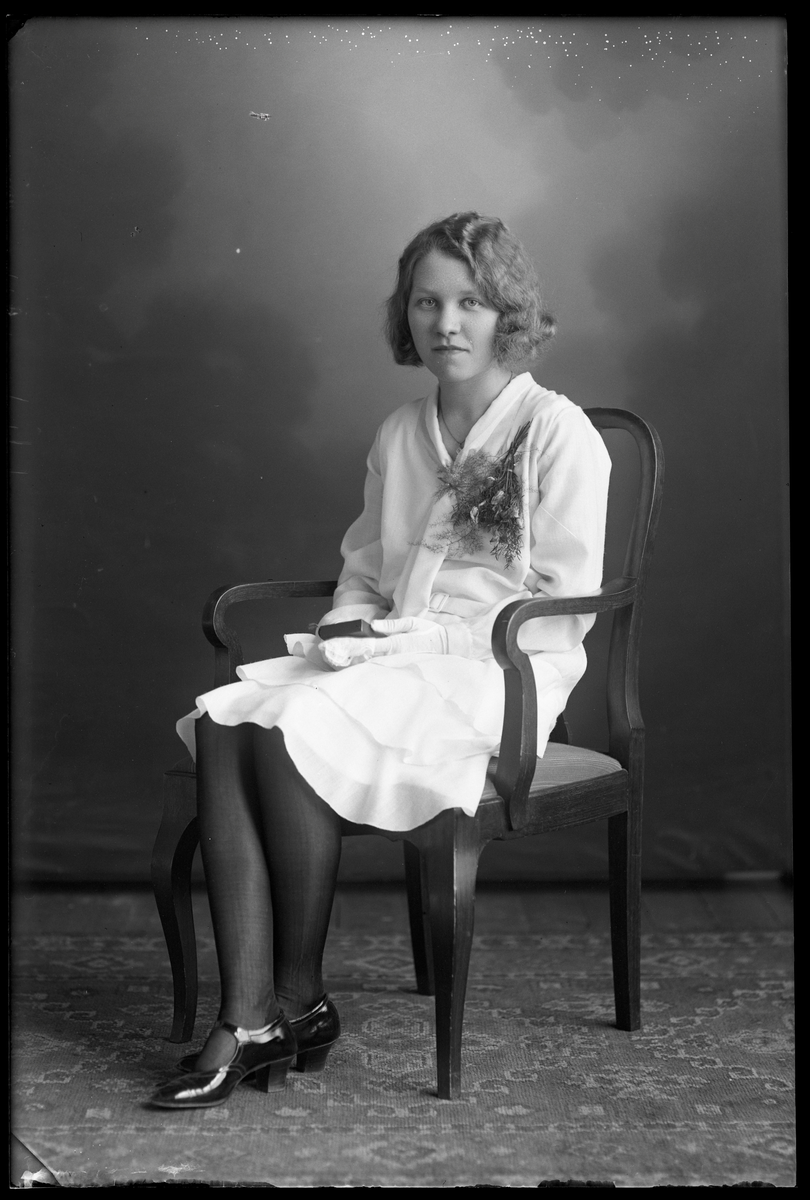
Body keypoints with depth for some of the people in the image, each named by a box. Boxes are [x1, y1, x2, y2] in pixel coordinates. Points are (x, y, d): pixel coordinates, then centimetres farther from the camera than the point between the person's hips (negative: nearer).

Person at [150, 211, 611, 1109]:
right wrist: (348, 627, 2)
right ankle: (247, 1019, -28)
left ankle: (301, 999, -13)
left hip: (499, 673, -6)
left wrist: (424, 634, -14)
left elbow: (562, 610, -8)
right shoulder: (400, 435, 18)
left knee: (294, 727, -30)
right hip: (389, 660, 6)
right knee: (222, 722, -23)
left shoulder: (559, 434, -3)